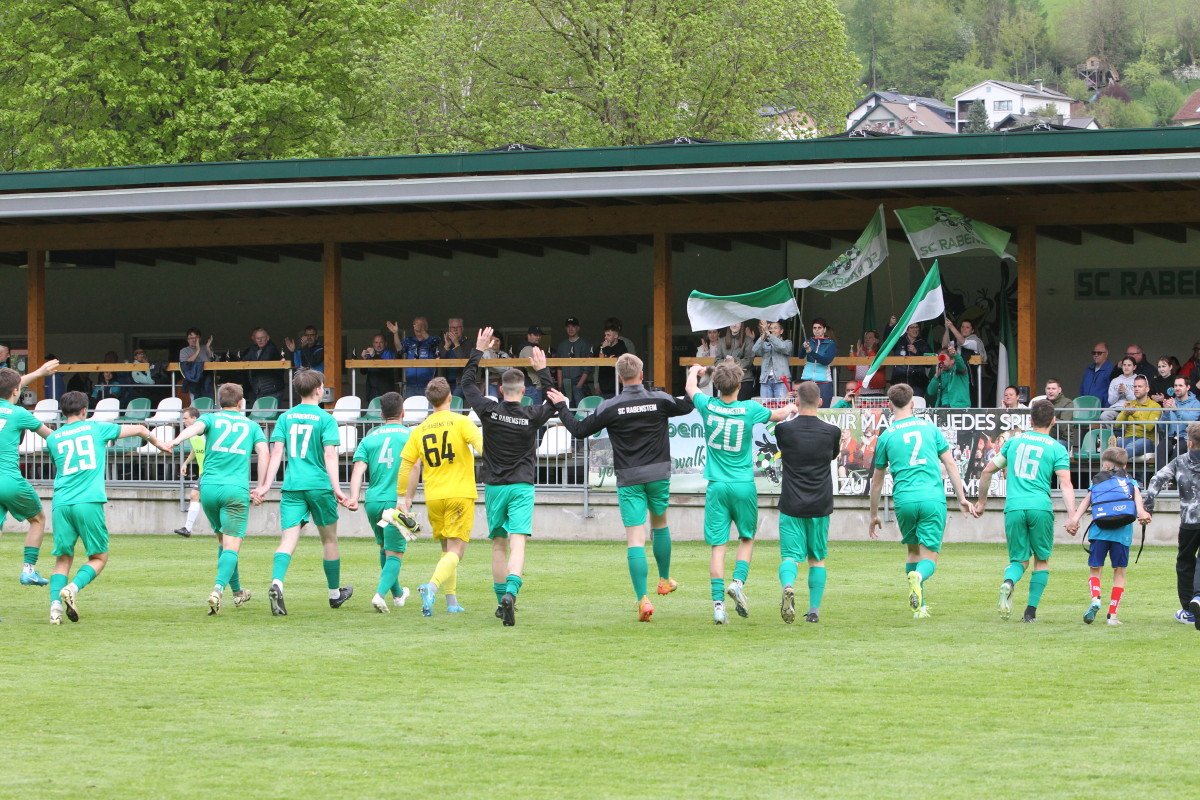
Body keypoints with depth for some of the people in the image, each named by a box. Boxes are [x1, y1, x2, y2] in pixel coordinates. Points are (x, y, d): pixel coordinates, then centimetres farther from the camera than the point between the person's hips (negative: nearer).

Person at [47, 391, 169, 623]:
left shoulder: (53, 438, 13)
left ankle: (55, 604, -12)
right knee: (99, 558, 7)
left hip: (61, 503, 2)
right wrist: (157, 443, 40)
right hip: (89, 502, -2)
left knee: (63, 559, 8)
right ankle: (73, 588, -19)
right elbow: (139, 429, 21)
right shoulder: (96, 428, 10)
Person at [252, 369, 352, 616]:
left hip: (292, 485, 2)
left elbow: (276, 452, 2)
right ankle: (335, 594, 28)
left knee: (288, 538, -7)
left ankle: (277, 583, -33)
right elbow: (329, 455, -11)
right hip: (319, 485, -2)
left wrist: (266, 485, 2)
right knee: (329, 539, 15)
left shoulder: (285, 417, 8)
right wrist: (337, 488, -15)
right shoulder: (325, 419, -3)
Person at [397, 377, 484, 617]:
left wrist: (403, 497, 16)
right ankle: (432, 586, -30)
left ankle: (452, 600, 17)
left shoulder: (420, 430, 8)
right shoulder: (460, 422, -3)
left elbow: (406, 465, 9)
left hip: (434, 498, 4)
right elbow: (480, 444, -19)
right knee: (455, 551, -6)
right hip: (460, 494, -4)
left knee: (447, 549, 18)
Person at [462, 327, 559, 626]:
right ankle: (510, 592, -33)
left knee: (498, 545, 13)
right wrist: (542, 370, 15)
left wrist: (478, 350, 14)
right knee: (517, 545, -11)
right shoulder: (531, 416, -5)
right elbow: (554, 400, 15)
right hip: (521, 486, -2)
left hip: (494, 486, 2)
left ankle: (502, 600, 17)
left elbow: (467, 382, 9)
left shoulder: (489, 411, -5)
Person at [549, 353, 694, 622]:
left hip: (628, 479, -2)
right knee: (660, 524, 27)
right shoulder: (660, 400, -3)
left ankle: (643, 599, -16)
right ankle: (665, 580, 42)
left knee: (635, 539, -5)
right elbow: (686, 406, 17)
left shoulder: (610, 407, -9)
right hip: (658, 474, 2)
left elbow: (579, 430, -2)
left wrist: (561, 406, 12)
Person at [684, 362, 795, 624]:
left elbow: (690, 387, 19)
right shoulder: (749, 410, -8)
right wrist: (790, 408, 36)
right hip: (744, 485, -1)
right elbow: (778, 416, 13)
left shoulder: (708, 406, -4)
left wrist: (696, 370, 41)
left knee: (718, 545, 1)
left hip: (717, 486, 1)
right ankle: (738, 581, -4)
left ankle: (718, 603, -6)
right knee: (747, 538, 18)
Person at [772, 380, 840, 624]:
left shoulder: (784, 429, -5)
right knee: (817, 559, 14)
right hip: (820, 506, 1)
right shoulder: (831, 432, -2)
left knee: (790, 556, -2)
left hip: (791, 505, -1)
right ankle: (814, 610, 11)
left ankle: (788, 586, -33)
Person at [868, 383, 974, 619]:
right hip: (933, 498, 0)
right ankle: (918, 577, -33)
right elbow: (950, 463, 8)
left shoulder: (886, 436, 7)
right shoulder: (929, 427, 9)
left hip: (904, 501, 0)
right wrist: (962, 498, 14)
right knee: (929, 556, 1)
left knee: (913, 550, 20)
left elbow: (877, 480, 14)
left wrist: (874, 515, 23)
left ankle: (919, 606, 16)